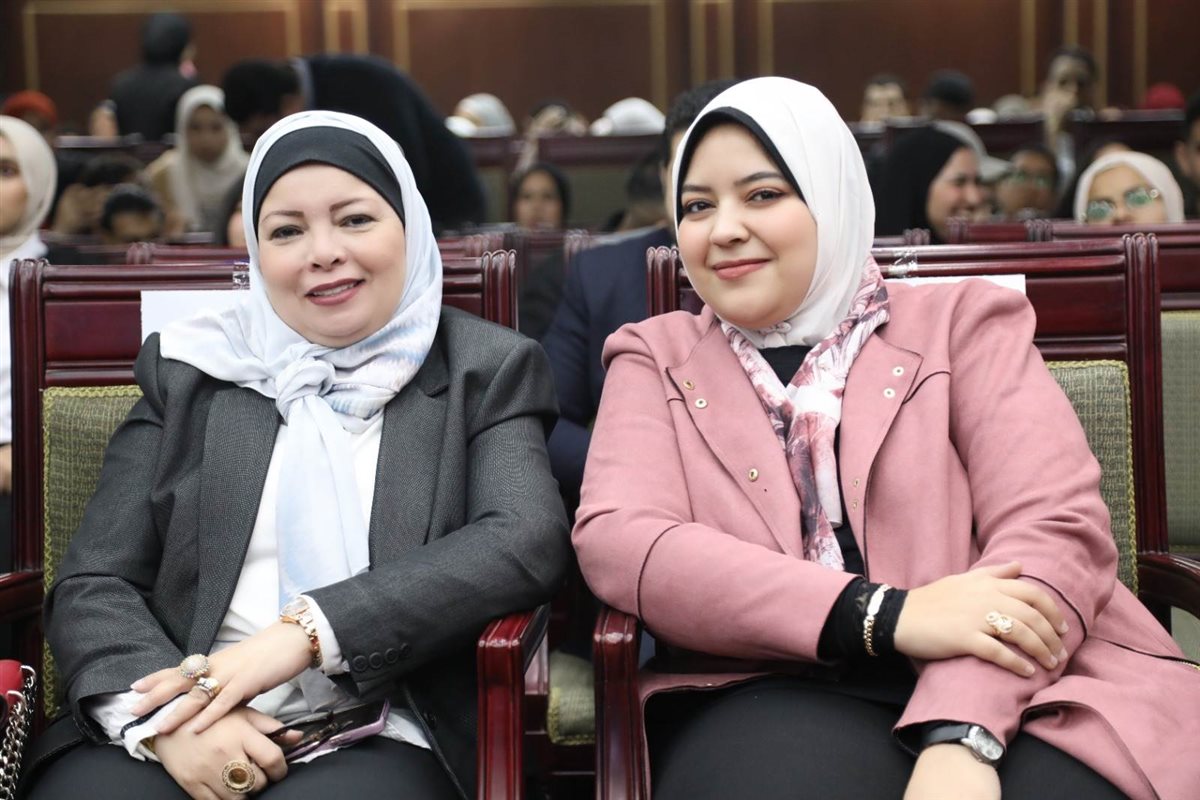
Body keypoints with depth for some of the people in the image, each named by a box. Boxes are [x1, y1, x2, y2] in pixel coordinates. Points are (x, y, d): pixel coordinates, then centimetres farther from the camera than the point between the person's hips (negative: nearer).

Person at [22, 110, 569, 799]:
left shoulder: (487, 371, 11)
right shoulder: (190, 374, 16)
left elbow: (528, 543, -6)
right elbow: (93, 583, 9)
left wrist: (307, 630, -16)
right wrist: (160, 713, -13)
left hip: (379, 741, -1)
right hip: (188, 742, 2)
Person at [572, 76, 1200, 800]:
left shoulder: (964, 324, 13)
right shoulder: (655, 357, 16)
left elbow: (1058, 529, -1)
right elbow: (617, 541, -3)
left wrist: (961, 737, -20)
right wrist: (886, 614, -14)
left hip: (999, 692, 1)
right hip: (781, 703, 0)